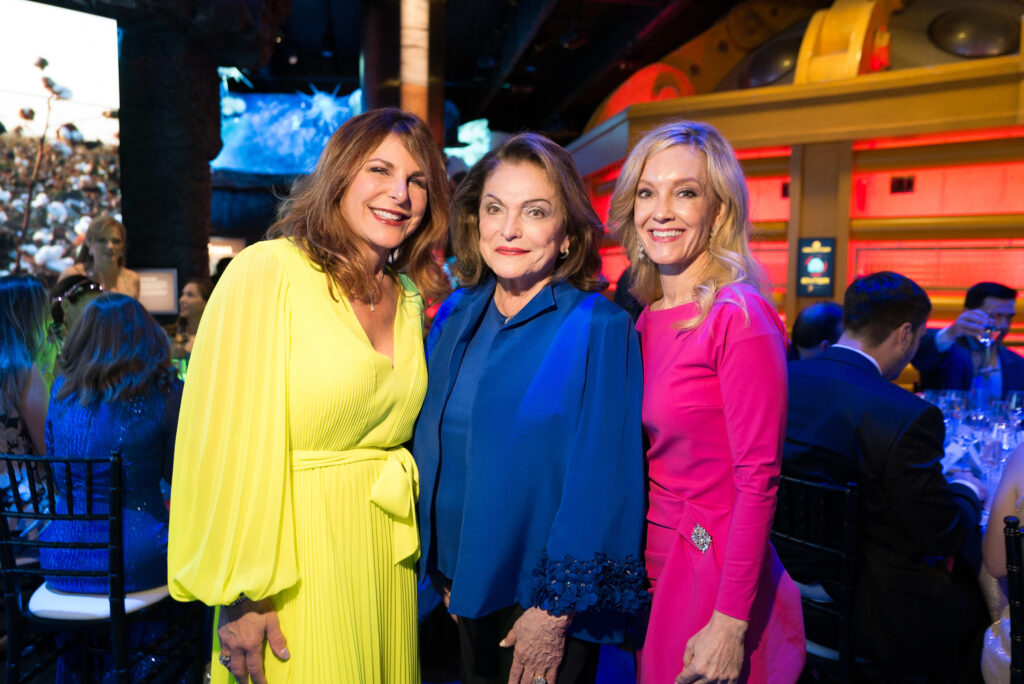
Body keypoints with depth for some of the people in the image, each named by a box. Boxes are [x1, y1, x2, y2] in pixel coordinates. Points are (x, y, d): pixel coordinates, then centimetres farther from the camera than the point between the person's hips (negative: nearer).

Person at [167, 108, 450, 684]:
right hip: (294, 553, -6)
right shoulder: (268, 271, -12)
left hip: (385, 551, 6)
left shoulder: (411, 297, 8)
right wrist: (242, 594, -15)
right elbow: (232, 440, -15)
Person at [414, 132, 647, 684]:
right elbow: (435, 447, 8)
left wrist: (557, 608, -17)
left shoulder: (599, 327, -17)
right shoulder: (455, 317, 0)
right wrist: (442, 571, 9)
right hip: (465, 582, 5)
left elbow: (600, 479, -18)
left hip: (541, 598, -5)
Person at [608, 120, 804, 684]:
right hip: (652, 563, 6)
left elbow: (758, 481, -18)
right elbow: (647, 461, 9)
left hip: (713, 571, -6)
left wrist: (730, 626, -19)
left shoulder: (741, 318, -16)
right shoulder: (648, 320, 5)